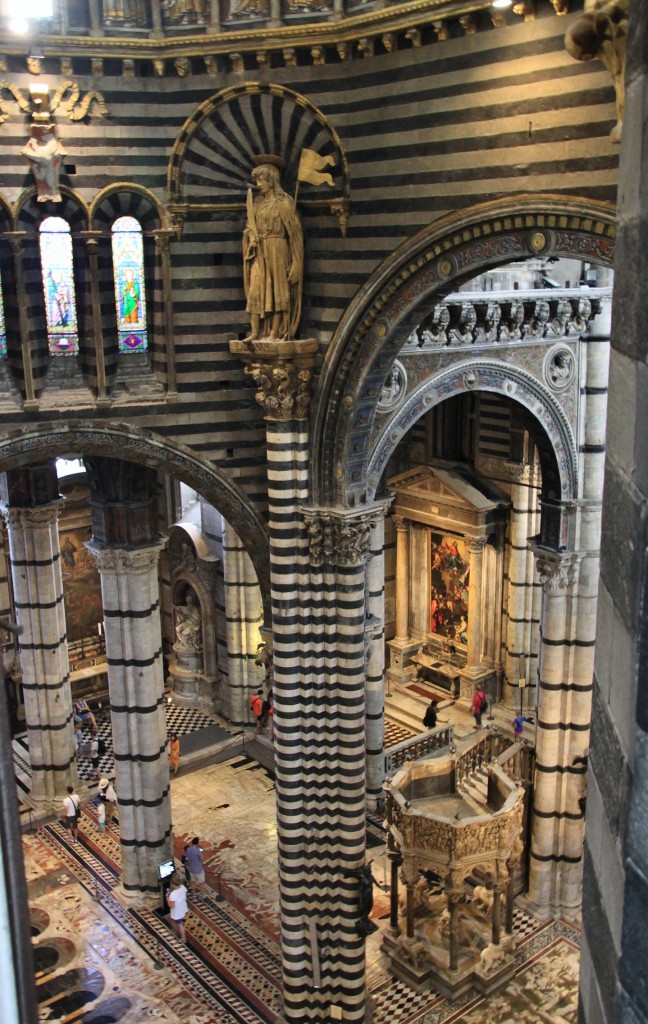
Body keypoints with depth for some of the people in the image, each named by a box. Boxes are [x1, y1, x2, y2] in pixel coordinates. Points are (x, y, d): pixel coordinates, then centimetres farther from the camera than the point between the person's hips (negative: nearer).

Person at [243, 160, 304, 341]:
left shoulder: (283, 202, -3)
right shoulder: (256, 202, 14)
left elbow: (294, 230, -5)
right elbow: (249, 226, 20)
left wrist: (295, 261, -12)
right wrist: (252, 237, -4)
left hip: (277, 251, -5)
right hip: (259, 253, 5)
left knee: (277, 290, -1)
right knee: (255, 291, -2)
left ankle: (275, 332, 1)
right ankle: (255, 332, -1)